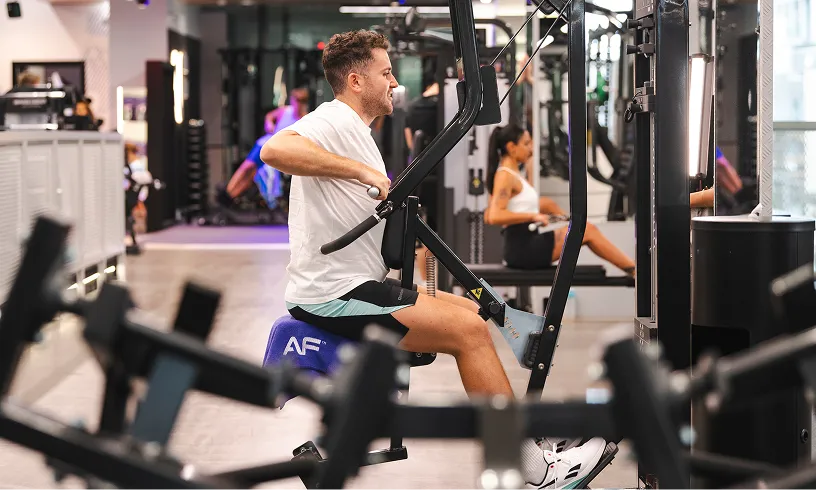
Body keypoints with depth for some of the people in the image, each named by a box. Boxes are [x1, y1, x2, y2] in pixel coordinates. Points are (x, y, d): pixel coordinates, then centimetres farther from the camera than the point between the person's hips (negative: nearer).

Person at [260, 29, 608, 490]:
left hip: (356, 283, 11)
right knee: (470, 330, -14)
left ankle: (530, 437, 16)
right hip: (332, 294, -11)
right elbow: (275, 149, -33)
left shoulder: (357, 131, 20)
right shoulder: (334, 121, -12)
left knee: (472, 312, 12)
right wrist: (363, 170, -33)